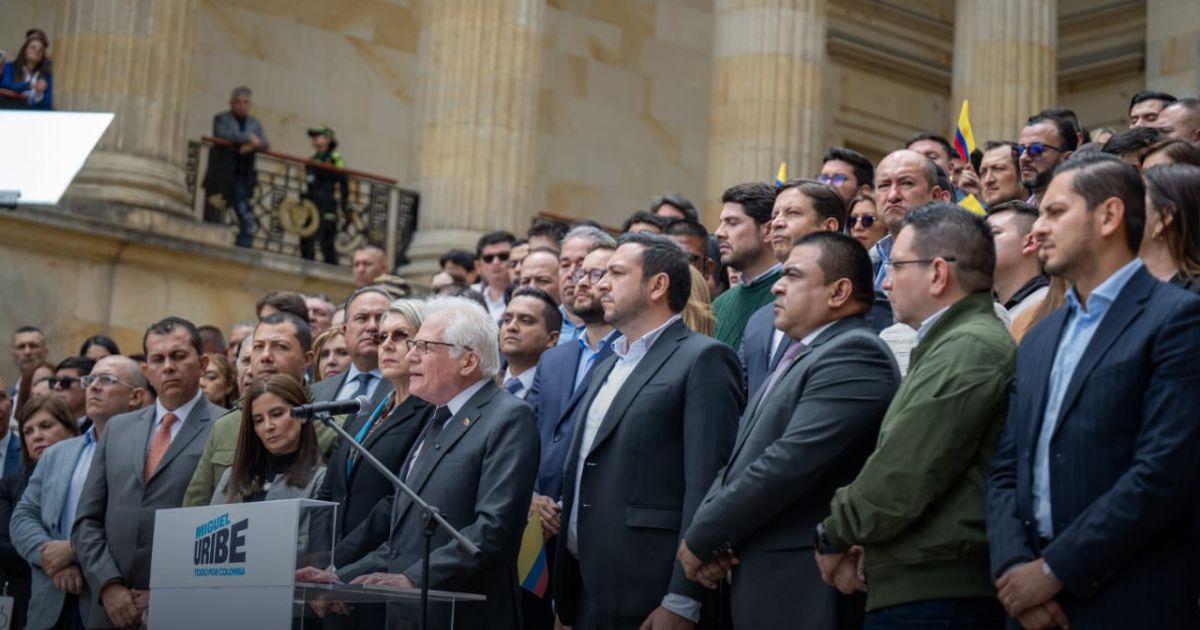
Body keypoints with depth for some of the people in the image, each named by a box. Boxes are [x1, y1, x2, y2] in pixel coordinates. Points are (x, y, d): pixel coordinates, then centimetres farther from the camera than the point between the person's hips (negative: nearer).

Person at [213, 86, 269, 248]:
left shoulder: (255, 123, 19)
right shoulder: (222, 119, 8)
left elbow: (265, 145, 7)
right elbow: (221, 135, -13)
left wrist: (253, 146, -16)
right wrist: (248, 137, -12)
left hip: (244, 175, 3)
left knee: (247, 219, -8)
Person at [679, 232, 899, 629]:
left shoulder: (854, 354, -13)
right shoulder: (801, 358, 19)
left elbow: (790, 462, -22)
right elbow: (742, 458, 15)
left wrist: (701, 538, -13)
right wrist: (705, 531, -4)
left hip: (803, 589, -9)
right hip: (764, 579, 9)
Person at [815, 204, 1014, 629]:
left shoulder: (970, 348, -15)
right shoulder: (950, 343, 18)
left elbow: (903, 481, -18)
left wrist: (834, 537, -3)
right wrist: (865, 544, 3)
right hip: (922, 588, 9)